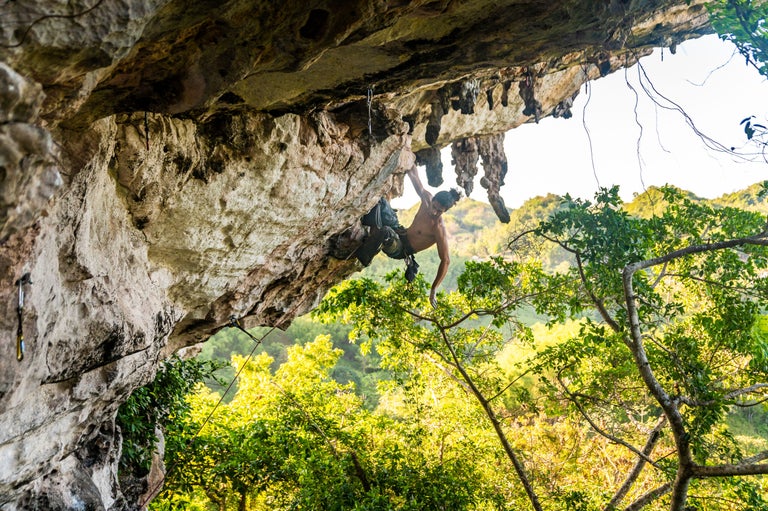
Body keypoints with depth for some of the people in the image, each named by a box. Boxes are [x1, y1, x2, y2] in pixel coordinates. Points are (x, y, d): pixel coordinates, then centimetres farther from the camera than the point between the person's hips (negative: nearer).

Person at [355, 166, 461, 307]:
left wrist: (433, 290, -27)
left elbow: (445, 260, -26)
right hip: (399, 232, 7)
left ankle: (362, 259, -20)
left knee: (385, 232, -40)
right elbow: (414, 176, 2)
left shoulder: (439, 229, -27)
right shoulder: (427, 199, -10)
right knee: (381, 203, -2)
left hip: (400, 251, -7)